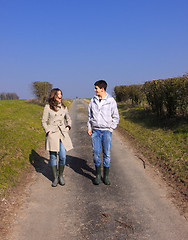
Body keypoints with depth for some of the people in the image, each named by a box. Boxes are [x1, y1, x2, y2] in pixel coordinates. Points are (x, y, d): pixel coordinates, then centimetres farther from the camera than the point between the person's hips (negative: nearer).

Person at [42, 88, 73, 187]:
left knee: (63, 156, -3)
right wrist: (48, 131, -7)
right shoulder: (48, 107, -1)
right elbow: (44, 121, 3)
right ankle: (55, 178, 16)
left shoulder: (63, 107, 10)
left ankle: (61, 176, 16)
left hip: (63, 134, 3)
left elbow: (68, 119, 24)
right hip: (52, 134, -2)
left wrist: (68, 127, 8)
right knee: (53, 156, 3)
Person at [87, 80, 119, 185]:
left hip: (107, 131, -2)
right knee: (96, 153, -1)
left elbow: (116, 117, 3)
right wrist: (89, 127, 7)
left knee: (107, 154, 2)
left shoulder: (111, 101, -2)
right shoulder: (93, 101, 7)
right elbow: (90, 116, 16)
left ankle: (106, 176, 13)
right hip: (95, 130, 2)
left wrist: (111, 129, -3)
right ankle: (98, 174, 12)